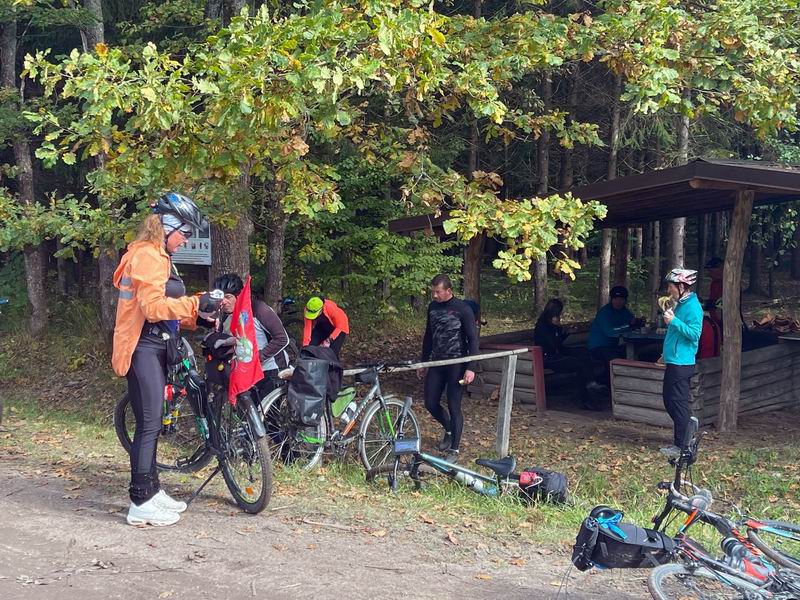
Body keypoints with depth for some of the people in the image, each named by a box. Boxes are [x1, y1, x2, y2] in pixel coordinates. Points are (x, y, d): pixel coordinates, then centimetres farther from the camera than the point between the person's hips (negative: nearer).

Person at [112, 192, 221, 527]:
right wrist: (196, 303, -20)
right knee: (149, 424, -9)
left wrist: (198, 317, 9)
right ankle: (141, 504, -5)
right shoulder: (148, 255, -13)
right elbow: (153, 307, -23)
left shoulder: (156, 257, 20)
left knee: (151, 423, 13)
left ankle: (151, 491, 21)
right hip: (144, 349, -10)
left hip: (155, 348, 10)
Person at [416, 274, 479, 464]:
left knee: (454, 407, -3)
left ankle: (454, 450, 8)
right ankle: (449, 430, 35)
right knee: (431, 404, 7)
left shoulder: (463, 309, -11)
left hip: (456, 364, -6)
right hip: (437, 363, 6)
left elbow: (472, 339, -11)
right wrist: (423, 362, 17)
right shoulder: (432, 307, 7)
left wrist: (470, 368, -17)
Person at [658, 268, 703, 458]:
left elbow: (694, 334, -23)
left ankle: (682, 446, 1)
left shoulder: (692, 307, -15)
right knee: (669, 399, 16)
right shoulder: (681, 304, 15)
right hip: (674, 361, 10)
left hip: (682, 363, -10)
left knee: (678, 403, -5)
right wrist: (667, 355, 26)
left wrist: (673, 321, -25)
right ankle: (686, 431, 25)